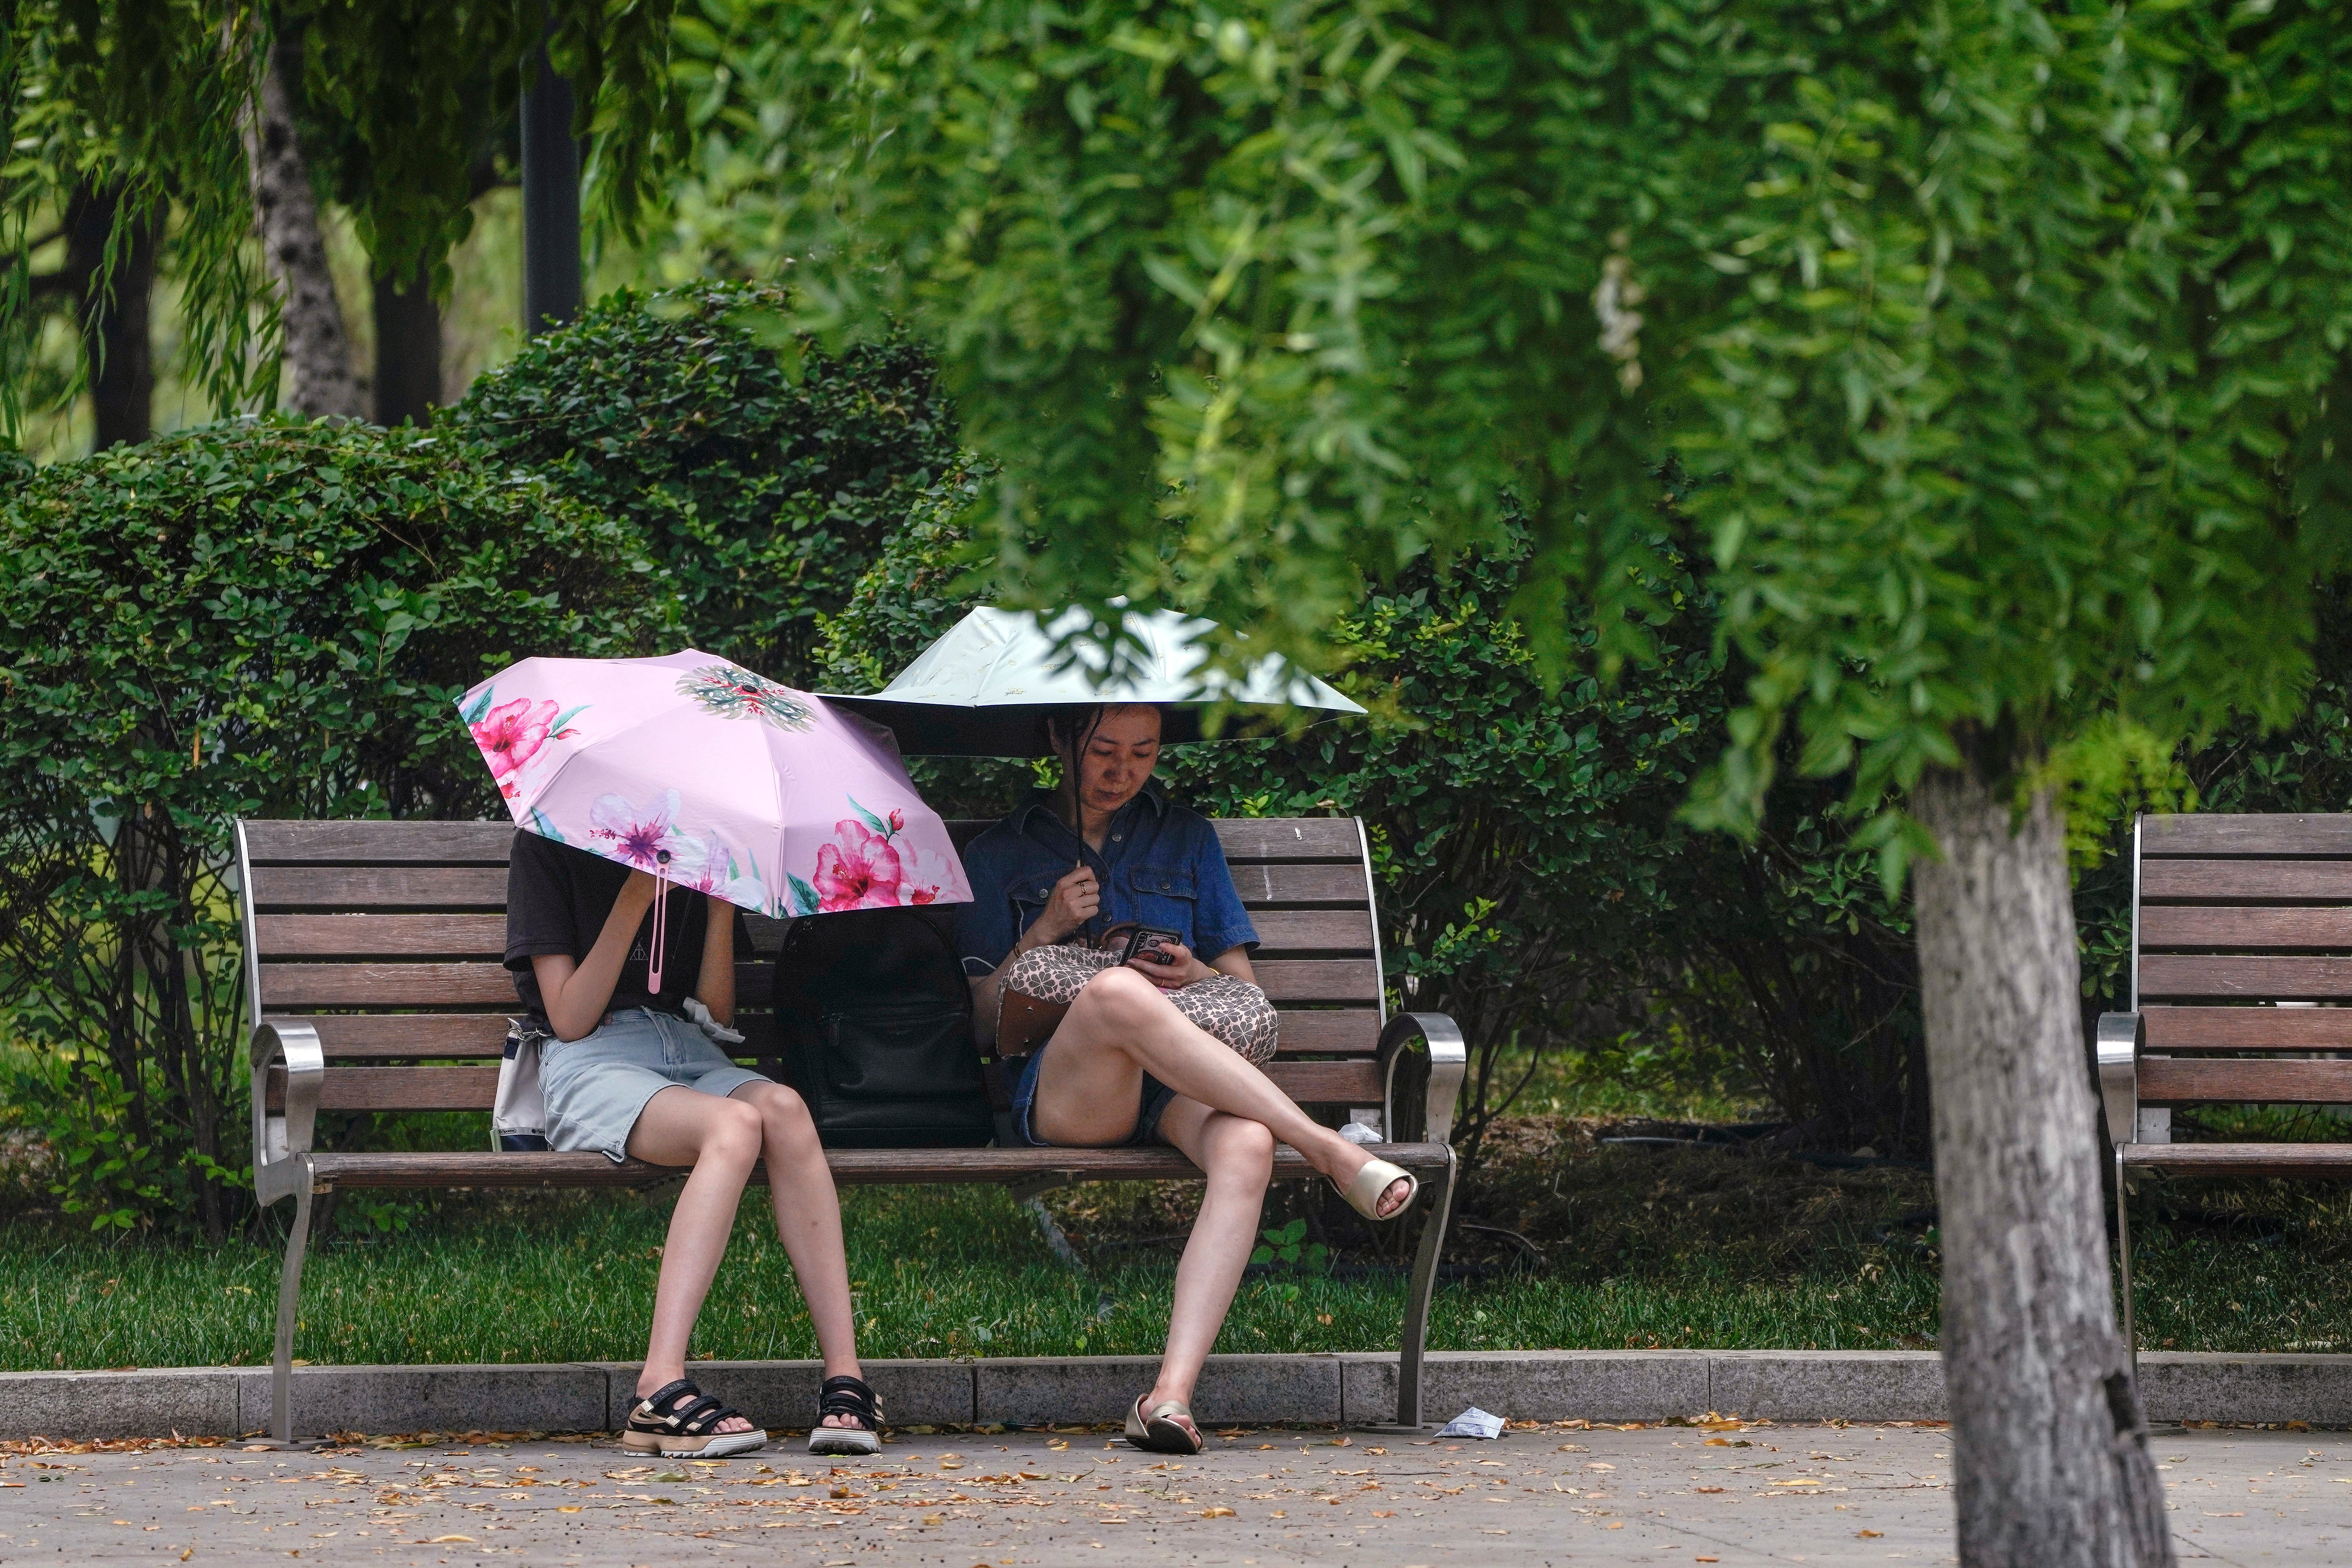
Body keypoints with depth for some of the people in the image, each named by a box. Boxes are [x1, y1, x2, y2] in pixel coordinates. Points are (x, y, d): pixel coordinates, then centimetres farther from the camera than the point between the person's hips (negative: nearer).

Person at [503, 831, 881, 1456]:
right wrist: (634, 899, -11)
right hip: (591, 1063, -4)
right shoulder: (549, 847, 5)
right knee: (735, 1124, -35)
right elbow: (570, 1020, -5)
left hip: (688, 1053, 4)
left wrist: (723, 904, 1)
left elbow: (718, 1012, 13)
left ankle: (844, 1377, -37)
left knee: (783, 1107, -32)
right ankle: (662, 1388, -44)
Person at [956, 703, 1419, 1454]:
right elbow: (981, 1021, 13)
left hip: (1178, 1086, 2)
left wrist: (1200, 976, -1)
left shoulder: (1187, 840, 26)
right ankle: (1332, 1152, -35)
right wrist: (1048, 929, -2)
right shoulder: (1002, 855, 20)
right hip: (1059, 1095, -2)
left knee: (1245, 1146, -38)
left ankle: (1170, 1395, -51)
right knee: (1117, 992, -40)